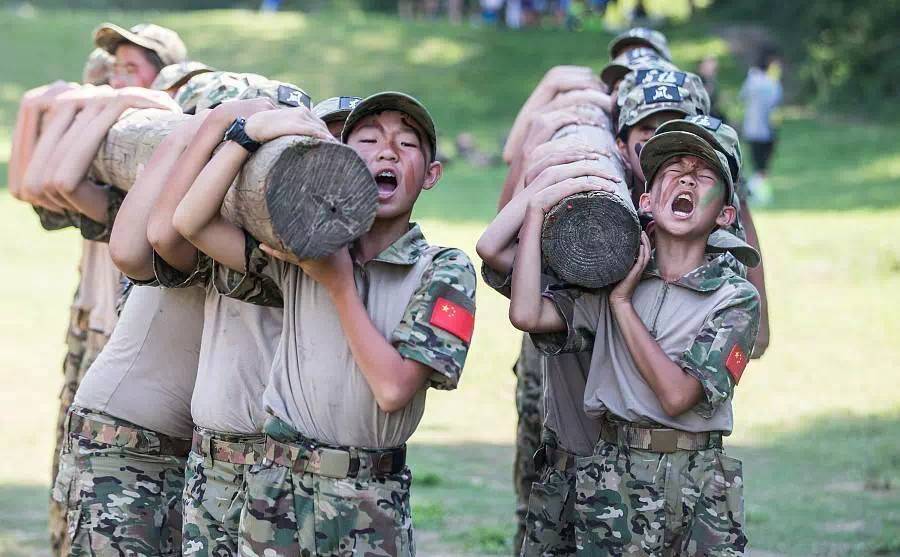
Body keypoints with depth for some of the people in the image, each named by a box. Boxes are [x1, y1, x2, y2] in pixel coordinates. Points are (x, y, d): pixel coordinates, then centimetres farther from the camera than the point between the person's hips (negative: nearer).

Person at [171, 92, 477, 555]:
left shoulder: (444, 271, -2)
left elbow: (394, 387, -12)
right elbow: (191, 221, -5)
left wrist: (339, 283, -9)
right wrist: (251, 130, -11)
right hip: (278, 489, 2)